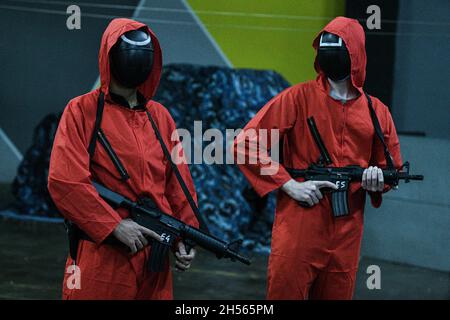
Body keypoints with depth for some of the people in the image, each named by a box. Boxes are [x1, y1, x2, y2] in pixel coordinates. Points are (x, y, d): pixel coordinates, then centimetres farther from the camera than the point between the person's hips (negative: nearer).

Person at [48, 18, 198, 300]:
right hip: (102, 256, -5)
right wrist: (114, 226, -16)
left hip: (155, 256, 5)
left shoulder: (161, 116, 11)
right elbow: (64, 182, -12)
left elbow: (179, 182, 14)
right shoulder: (82, 111, -4)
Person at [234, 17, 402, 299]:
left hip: (347, 234, 4)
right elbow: (245, 143, -6)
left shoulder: (377, 112, 9)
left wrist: (379, 178, -5)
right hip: (298, 230, -4)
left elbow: (393, 168, 20)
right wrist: (289, 185, -13)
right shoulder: (298, 98, -3)